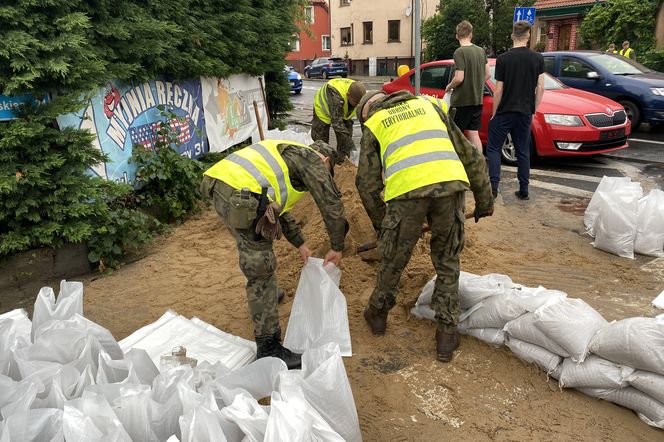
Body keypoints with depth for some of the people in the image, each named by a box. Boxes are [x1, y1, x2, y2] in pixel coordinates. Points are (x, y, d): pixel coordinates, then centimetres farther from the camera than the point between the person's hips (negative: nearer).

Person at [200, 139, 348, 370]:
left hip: (219, 187, 10)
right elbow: (332, 206, 4)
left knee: (259, 243, 32)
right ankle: (268, 346, 6)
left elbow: (278, 205, 37)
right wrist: (337, 248, 18)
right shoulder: (312, 159, 8)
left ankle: (264, 294, 54)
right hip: (240, 198, -10)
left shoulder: (288, 153, 32)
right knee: (261, 269, -3)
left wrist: (300, 244, 38)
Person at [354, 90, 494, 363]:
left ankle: (377, 314, 41)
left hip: (405, 191, -2)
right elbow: (470, 155, 26)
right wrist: (484, 199, 31)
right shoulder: (428, 105, 31)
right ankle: (447, 334, 26)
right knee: (447, 263, 20)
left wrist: (381, 225, 28)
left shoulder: (372, 125, 24)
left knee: (393, 260, 19)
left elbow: (367, 184, 16)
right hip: (451, 184, 3)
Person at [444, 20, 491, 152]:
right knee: (473, 134, 10)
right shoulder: (481, 51, 8)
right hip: (477, 100, 7)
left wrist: (449, 87, -2)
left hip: (462, 100, -7)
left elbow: (459, 78, -20)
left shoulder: (459, 52, -14)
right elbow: (488, 74, 12)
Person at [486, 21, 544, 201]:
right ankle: (524, 190, 14)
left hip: (504, 112, -3)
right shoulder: (538, 58, 1)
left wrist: (494, 112, 1)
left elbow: (498, 90, -9)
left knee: (493, 148, 8)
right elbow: (540, 88, 0)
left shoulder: (503, 59, -8)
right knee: (523, 151, 12)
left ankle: (493, 186, -4)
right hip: (525, 112, 3)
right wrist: (533, 110, 10)